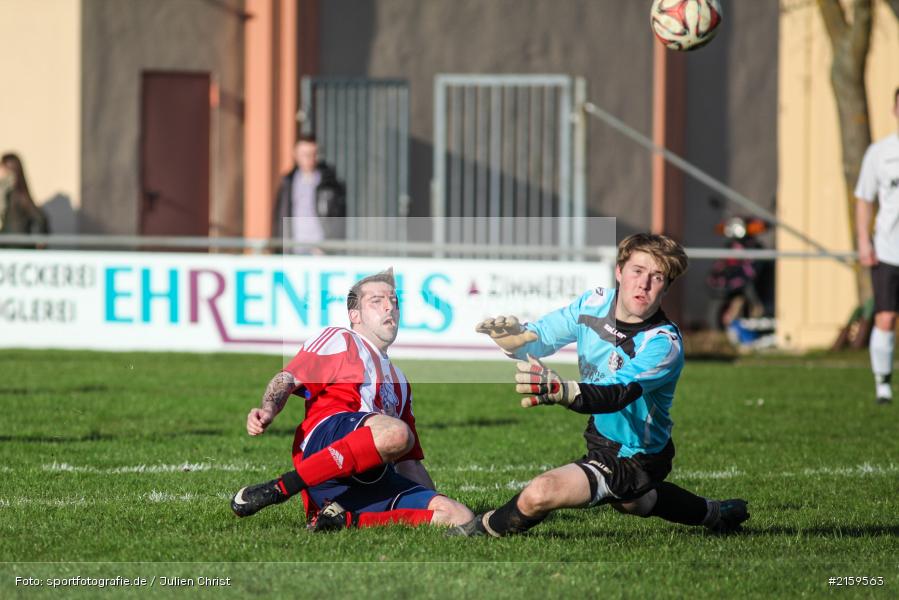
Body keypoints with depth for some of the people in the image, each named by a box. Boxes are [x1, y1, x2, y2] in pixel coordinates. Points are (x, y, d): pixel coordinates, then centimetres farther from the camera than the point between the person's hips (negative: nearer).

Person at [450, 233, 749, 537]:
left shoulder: (664, 344, -30)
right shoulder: (595, 303, -9)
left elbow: (617, 394, -46)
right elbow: (539, 338, -1)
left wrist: (560, 390, -66)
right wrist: (517, 337, -28)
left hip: (634, 459, -9)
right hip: (601, 438, 9)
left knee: (540, 493, -27)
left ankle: (484, 529, 4)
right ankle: (714, 513, 60)